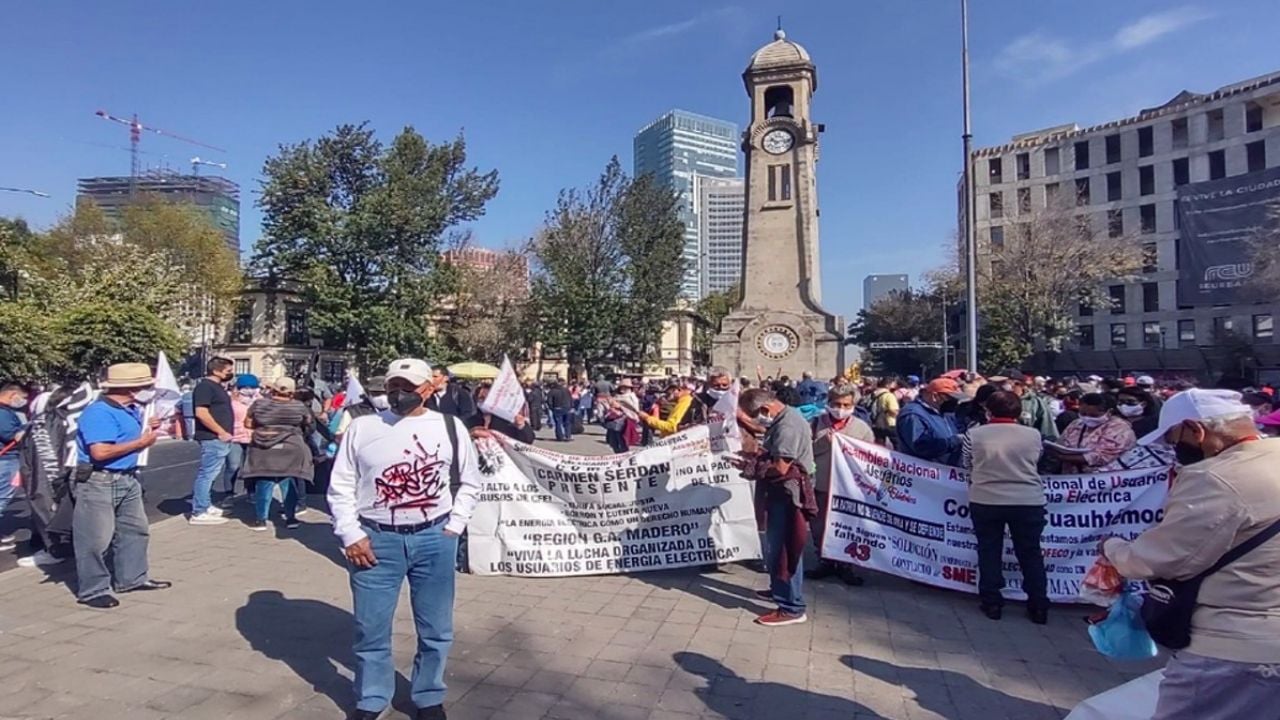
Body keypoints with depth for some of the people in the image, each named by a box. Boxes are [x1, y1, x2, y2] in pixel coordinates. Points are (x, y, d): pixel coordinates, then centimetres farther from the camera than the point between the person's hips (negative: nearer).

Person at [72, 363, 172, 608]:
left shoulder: (130, 409, 7)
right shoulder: (99, 412, -22)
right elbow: (100, 452, -29)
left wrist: (147, 429, 4)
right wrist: (141, 443, -21)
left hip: (128, 479, 10)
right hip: (99, 482, -10)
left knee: (135, 530, 18)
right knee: (96, 538, 1)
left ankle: (132, 578, 30)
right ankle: (92, 590, 13)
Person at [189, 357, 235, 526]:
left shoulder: (217, 386, 18)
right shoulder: (205, 386, -13)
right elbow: (201, 412, -23)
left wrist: (224, 433, 18)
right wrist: (221, 432, -19)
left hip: (220, 439, 10)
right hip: (212, 439, -10)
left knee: (211, 474, 17)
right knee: (207, 474, -7)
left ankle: (205, 506, 27)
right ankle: (199, 513, -4)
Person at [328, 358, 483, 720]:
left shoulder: (450, 427, 0)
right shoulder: (362, 427, -1)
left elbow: (470, 482, 9)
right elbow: (340, 486, 3)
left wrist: (454, 526, 1)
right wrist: (351, 535, -5)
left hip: (434, 539, 1)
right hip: (376, 540, 0)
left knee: (436, 629, 13)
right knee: (372, 629, 11)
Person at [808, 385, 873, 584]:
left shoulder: (862, 427, 1)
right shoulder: (817, 423, 1)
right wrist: (822, 443, -16)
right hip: (821, 486, 1)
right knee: (819, 527, 10)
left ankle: (846, 565, 24)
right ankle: (824, 562, 26)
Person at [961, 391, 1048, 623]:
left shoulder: (974, 434, -3)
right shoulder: (1033, 435, -1)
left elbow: (967, 465, 9)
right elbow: (1035, 464, 13)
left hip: (985, 501, -1)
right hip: (1028, 501, 1)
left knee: (989, 551, 12)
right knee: (1030, 553, 14)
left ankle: (991, 602, 16)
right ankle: (1039, 606, 20)